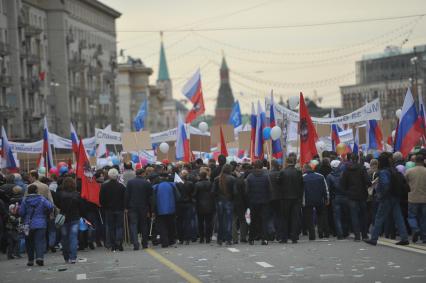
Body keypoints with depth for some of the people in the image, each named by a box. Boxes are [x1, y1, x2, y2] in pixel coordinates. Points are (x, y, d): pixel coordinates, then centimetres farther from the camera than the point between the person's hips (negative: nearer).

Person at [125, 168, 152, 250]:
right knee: (144, 225, 12)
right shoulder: (147, 183, -4)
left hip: (132, 207, 0)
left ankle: (135, 243, -15)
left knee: (133, 225, 0)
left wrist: (127, 207, 3)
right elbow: (150, 196, -2)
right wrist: (149, 209, 4)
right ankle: (144, 244, 17)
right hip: (143, 207, 0)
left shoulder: (130, 182, -3)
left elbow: (127, 195, -2)